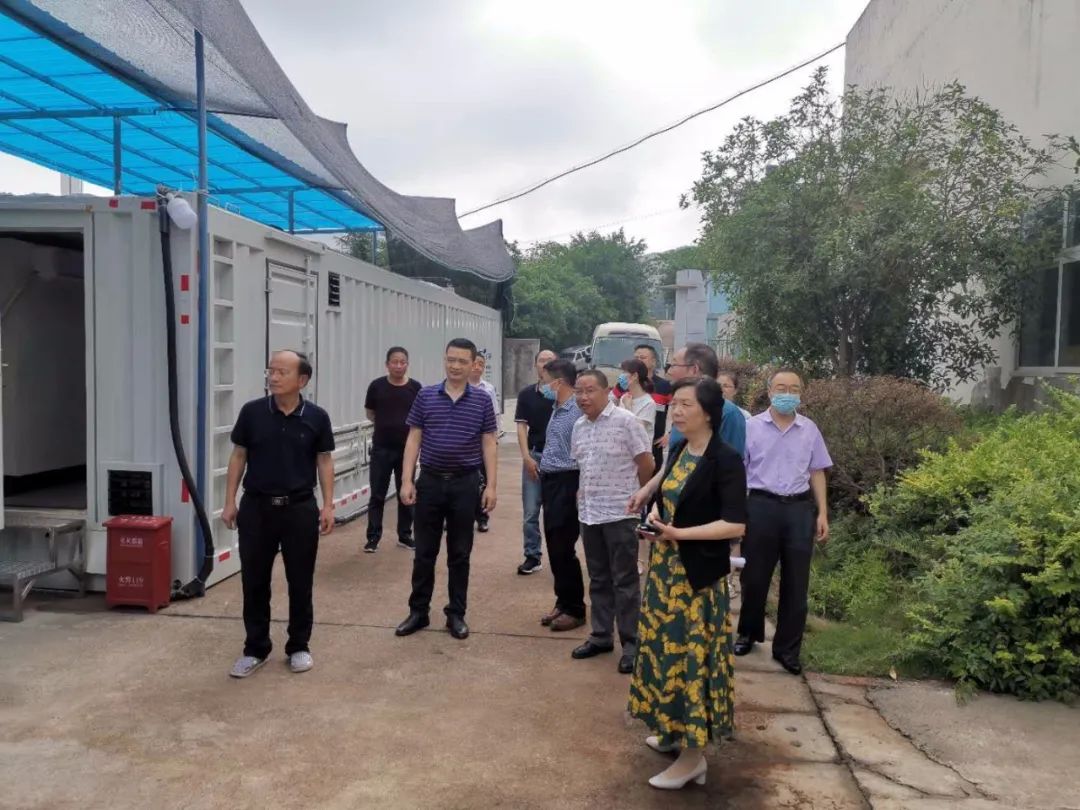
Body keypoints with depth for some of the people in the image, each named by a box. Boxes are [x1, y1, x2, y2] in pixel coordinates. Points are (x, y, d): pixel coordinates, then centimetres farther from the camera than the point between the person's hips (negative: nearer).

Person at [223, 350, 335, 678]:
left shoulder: (316, 417, -4)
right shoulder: (252, 412, -3)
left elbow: (324, 461, 2)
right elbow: (238, 457, 5)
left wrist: (327, 506, -3)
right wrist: (230, 502, 1)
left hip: (300, 508, -1)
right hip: (256, 507, 1)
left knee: (300, 581, 8)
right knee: (254, 581, 9)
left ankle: (299, 646, 24)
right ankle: (255, 648, 24)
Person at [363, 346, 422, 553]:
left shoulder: (415, 388, -2)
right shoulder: (377, 386, -3)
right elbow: (370, 413, 10)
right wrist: (386, 425, 3)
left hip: (407, 449, 1)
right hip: (381, 448, -1)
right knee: (377, 495, 4)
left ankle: (405, 535, 22)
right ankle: (373, 537, 13)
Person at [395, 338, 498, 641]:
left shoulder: (482, 400, 0)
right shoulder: (425, 396, 2)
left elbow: (489, 444, 2)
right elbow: (413, 440, 3)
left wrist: (491, 485, -5)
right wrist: (407, 481, -5)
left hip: (465, 483, -1)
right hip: (430, 481, 1)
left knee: (460, 554, 8)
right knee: (424, 552, 9)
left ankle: (456, 614, 20)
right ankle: (418, 611, 21)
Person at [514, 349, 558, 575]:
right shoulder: (526, 394, 3)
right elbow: (522, 426, 2)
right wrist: (526, 457, -8)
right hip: (534, 456, 2)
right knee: (530, 512, 3)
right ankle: (533, 556, 13)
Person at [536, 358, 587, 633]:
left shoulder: (579, 410, -16)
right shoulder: (557, 410, 13)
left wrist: (582, 489, -20)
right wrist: (544, 483, 14)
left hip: (567, 484, -9)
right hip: (550, 482, 9)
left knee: (563, 549, -2)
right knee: (554, 548, 14)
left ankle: (575, 609, 11)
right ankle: (562, 602, 26)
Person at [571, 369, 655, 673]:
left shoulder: (625, 421, -13)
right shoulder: (579, 426, 8)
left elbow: (646, 464, -8)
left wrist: (635, 496, 3)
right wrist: (582, 493, 13)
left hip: (620, 512, -6)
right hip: (589, 513, 6)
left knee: (625, 581, 2)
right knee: (598, 579, 16)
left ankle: (631, 643, 13)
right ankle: (600, 636, 28)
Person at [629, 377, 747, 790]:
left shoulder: (726, 459, -17)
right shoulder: (678, 451, 6)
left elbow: (736, 525, -22)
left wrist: (678, 533, -23)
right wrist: (656, 513, -3)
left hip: (699, 574, -8)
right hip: (665, 568, 8)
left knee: (693, 655, 1)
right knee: (667, 649, 17)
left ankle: (693, 754, 15)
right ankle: (674, 730, 34)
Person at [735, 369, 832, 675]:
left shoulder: (810, 430, 6)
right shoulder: (752, 426, -1)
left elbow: (816, 473, 11)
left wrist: (822, 513, 6)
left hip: (800, 508, 2)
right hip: (762, 505, -2)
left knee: (796, 582, 7)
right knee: (755, 576, 10)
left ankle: (787, 648, 20)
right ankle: (748, 633, 32)